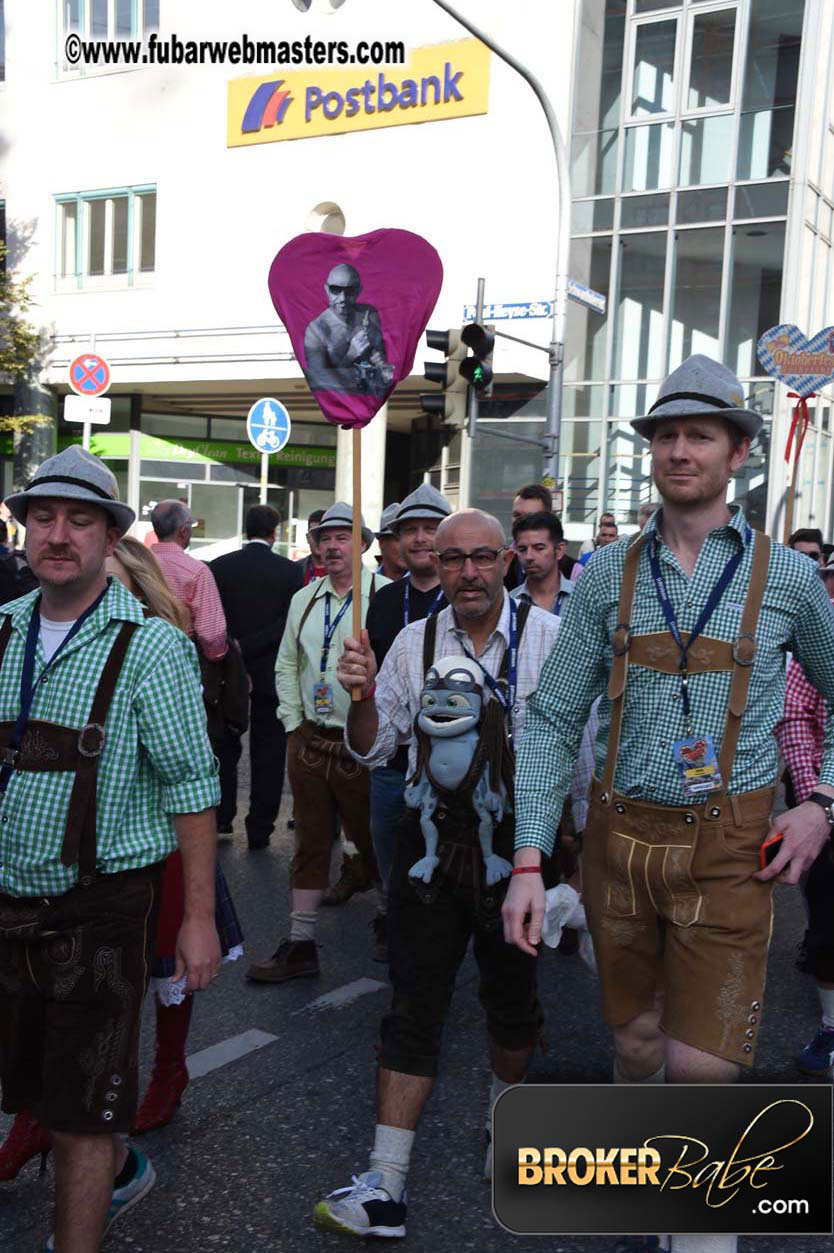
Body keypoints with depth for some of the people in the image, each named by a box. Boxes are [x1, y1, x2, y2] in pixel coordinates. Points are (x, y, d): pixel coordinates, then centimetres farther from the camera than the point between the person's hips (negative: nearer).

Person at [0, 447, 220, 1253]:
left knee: (79, 1114, 4)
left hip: (100, 905, -6)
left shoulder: (148, 646, -12)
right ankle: (120, 1172, 50)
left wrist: (199, 916, -13)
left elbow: (192, 785, -12)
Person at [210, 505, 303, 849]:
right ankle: (260, 829, 9)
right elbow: (289, 625, -12)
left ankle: (220, 818, 20)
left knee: (224, 747, 16)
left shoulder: (219, 567, -3)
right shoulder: (291, 571, -6)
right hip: (272, 674, -1)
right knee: (268, 751, 7)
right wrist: (250, 648, -11)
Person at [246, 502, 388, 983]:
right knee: (311, 843, 12)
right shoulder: (304, 600, 11)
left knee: (371, 840, 6)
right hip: (309, 740, 6)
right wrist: (294, 724, 10)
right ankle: (300, 944, 20)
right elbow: (287, 665, 18)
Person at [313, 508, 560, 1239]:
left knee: (512, 999, 16)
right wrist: (362, 698, -15)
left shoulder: (549, 637, -7)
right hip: (433, 837, 2)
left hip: (519, 837, -1)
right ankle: (385, 1187, 10)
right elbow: (373, 750, 5)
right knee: (414, 1007, 3)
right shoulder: (414, 641, 1)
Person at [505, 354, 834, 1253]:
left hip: (728, 849, -2)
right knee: (636, 1044, 17)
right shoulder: (607, 575, 0)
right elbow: (553, 719, -3)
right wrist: (528, 861, -9)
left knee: (703, 1066, -5)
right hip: (619, 837, 2)